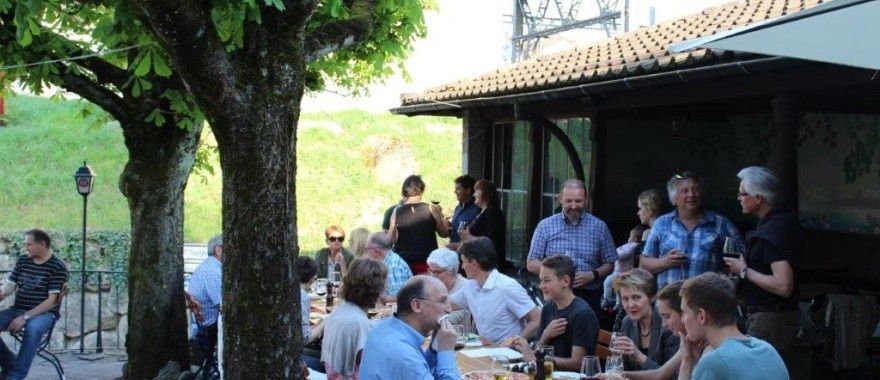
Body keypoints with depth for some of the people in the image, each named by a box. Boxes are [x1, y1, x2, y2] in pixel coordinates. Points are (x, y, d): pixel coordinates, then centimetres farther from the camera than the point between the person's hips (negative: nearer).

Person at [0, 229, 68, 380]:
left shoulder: (58, 267, -9)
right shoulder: (22, 261, 10)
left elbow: (52, 301, -14)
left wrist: (25, 317, -22)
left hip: (45, 313, -6)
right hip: (18, 309, 6)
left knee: (32, 328, -39)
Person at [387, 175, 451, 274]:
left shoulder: (397, 211, -2)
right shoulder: (431, 209, -6)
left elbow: (391, 240, 2)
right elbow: (444, 233, 5)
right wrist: (440, 215, 17)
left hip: (403, 262, 1)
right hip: (427, 261, -1)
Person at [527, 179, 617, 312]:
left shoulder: (599, 227, 7)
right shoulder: (545, 226, 6)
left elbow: (609, 264, 8)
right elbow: (531, 264, 4)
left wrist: (592, 275, -11)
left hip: (589, 297, 0)